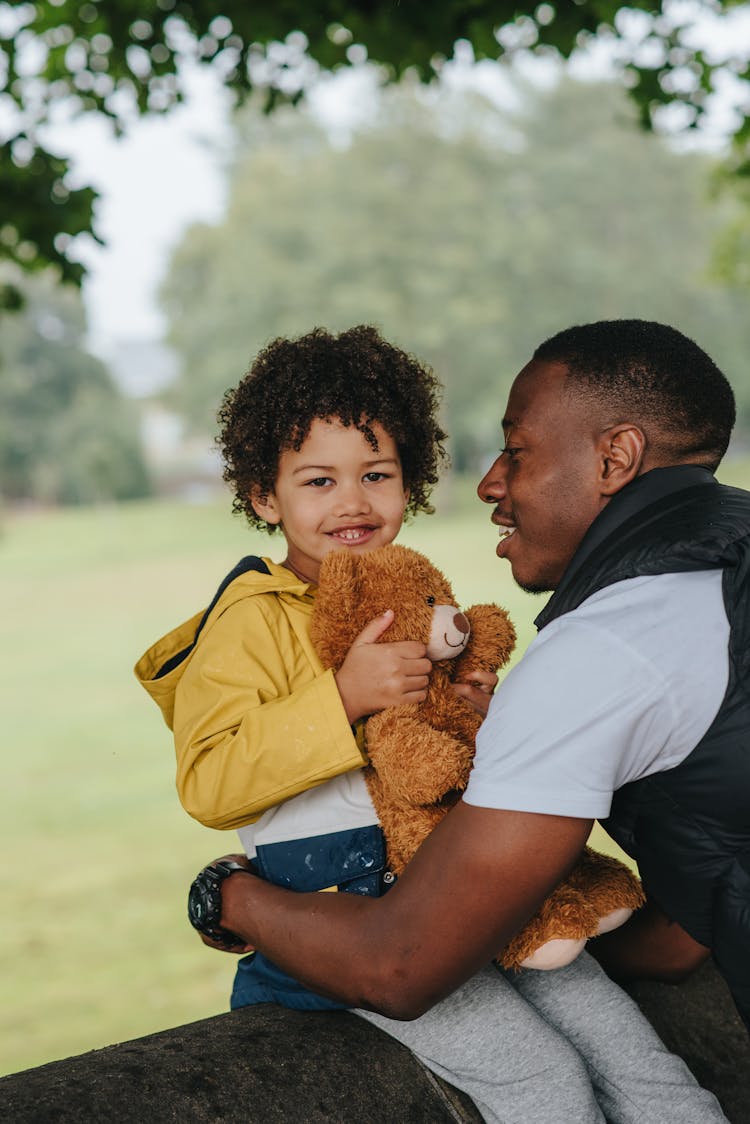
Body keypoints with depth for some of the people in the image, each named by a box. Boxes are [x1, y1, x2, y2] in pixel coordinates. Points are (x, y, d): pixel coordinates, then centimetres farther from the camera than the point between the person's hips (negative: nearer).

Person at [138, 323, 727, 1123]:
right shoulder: (253, 620, -7)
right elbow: (207, 785, -20)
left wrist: (483, 714, 5)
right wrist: (345, 696, -26)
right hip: (347, 910, -7)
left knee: (630, 1052, -2)